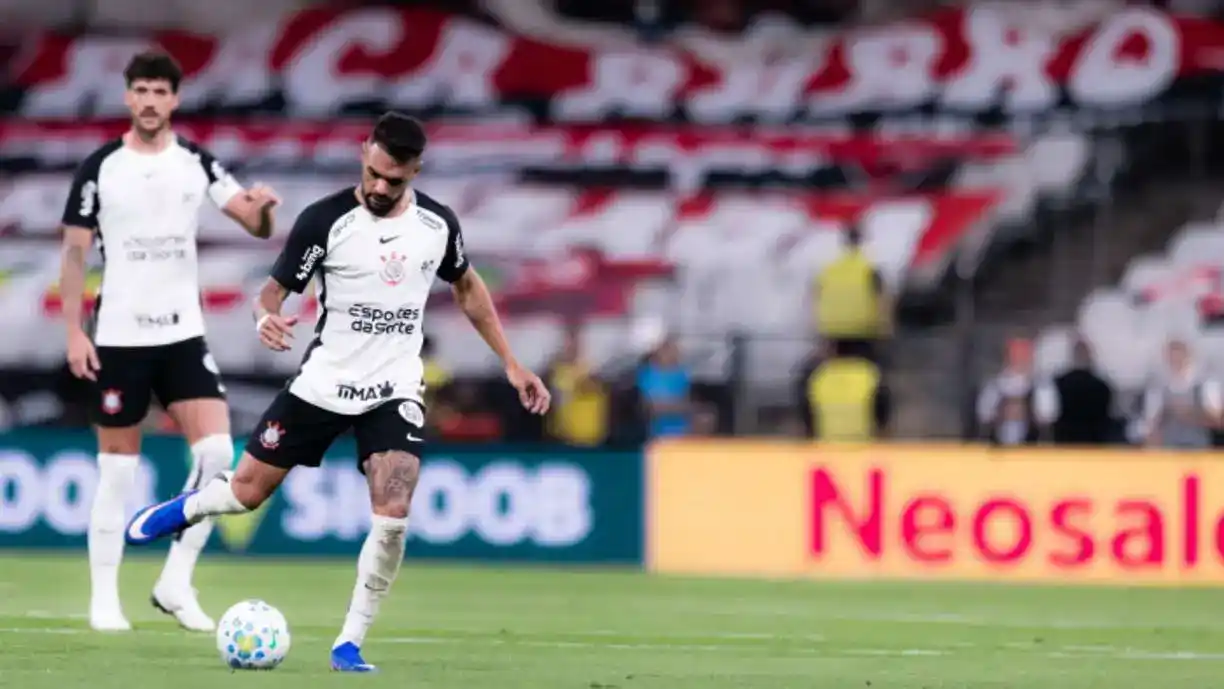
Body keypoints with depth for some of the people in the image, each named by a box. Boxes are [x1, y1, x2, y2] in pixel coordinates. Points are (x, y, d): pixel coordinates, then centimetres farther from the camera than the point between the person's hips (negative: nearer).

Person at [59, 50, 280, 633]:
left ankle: (176, 582, 0)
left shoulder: (196, 164, 2)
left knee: (217, 452, -12)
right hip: (118, 338, -2)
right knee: (117, 470, 1)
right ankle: (104, 599, 10)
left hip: (183, 334, 2)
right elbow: (74, 253, -1)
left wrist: (261, 209, -26)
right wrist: (74, 333, -7)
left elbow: (256, 225, -2)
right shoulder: (99, 168, -4)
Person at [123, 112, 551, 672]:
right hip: (324, 384, -1)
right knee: (247, 492, 6)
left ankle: (350, 643, -4)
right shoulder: (324, 221, -14)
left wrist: (510, 363, 13)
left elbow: (467, 288, 15)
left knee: (393, 517, -17)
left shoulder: (437, 223, -2)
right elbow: (273, 289, -10)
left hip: (395, 391, 1)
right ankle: (183, 509, 42)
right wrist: (266, 317, -34)